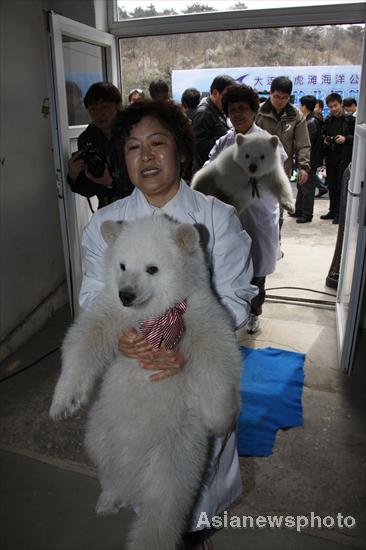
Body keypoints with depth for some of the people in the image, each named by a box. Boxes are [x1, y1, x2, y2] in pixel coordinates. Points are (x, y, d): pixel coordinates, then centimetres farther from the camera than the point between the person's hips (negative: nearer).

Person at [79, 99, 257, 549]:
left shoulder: (219, 218, -13)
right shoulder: (103, 224, -7)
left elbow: (234, 298, -14)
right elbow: (93, 297, -4)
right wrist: (117, 337, -25)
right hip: (132, 369, 2)